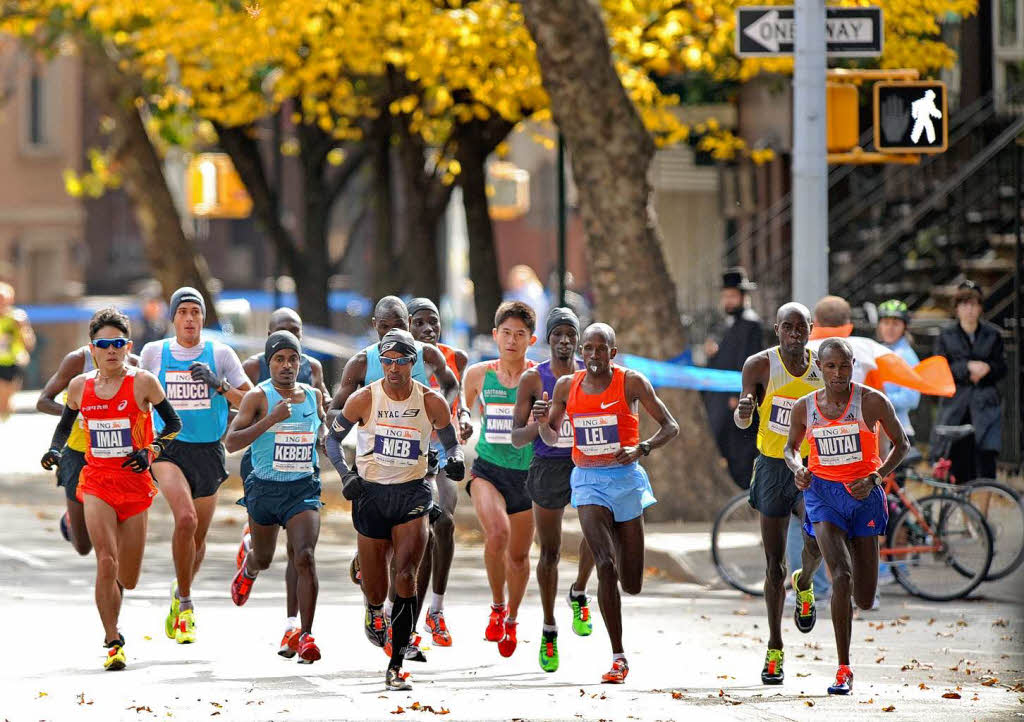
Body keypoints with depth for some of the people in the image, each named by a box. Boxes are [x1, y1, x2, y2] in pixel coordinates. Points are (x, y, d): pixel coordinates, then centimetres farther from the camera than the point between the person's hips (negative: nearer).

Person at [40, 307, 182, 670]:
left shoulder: (143, 383, -5)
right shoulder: (80, 386, 3)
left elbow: (173, 423, 2)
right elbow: (65, 424, 19)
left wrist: (151, 451, -13)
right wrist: (55, 450, 0)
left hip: (135, 483, 0)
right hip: (96, 483, 0)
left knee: (127, 579, 6)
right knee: (106, 562, -18)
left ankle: (113, 590, 45)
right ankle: (113, 643, -9)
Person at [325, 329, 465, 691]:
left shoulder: (431, 402, -4)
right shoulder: (364, 399, -6)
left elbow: (451, 442, 11)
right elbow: (332, 438, 5)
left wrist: (454, 460, -12)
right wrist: (345, 474, -11)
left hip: (412, 492, 0)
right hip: (371, 493, 1)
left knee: (405, 576, -18)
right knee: (376, 590, 5)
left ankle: (396, 667, -14)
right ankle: (374, 611, 47)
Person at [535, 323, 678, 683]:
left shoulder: (631, 382, -4)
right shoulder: (567, 386, 5)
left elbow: (671, 427, -4)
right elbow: (552, 439, 16)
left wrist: (641, 449, -21)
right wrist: (542, 421, -6)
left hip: (625, 479, -1)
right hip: (588, 480, 1)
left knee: (632, 585, 5)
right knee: (605, 567, -19)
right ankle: (618, 657, -14)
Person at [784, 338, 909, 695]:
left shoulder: (872, 401, -6)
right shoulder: (805, 407, 1)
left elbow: (901, 443, 2)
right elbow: (791, 447, 18)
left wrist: (875, 479, -12)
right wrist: (797, 468, -5)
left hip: (863, 495, 0)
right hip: (823, 491, 0)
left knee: (865, 601, 5)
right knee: (842, 577, -22)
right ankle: (844, 670, -18)